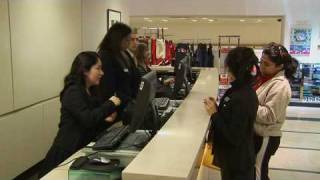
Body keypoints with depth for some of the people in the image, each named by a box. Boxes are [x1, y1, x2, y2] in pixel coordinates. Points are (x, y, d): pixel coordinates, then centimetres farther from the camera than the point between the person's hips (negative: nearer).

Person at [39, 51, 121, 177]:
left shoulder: (91, 91, 11)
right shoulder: (73, 92, -16)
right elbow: (87, 120, -27)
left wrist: (105, 120, -6)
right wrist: (110, 104, -16)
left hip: (82, 148, 8)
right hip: (68, 152, -8)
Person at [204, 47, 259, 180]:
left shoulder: (241, 99, -28)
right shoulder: (244, 90, 0)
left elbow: (234, 137, -26)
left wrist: (214, 114, -21)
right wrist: (217, 107, -3)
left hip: (236, 163, -8)